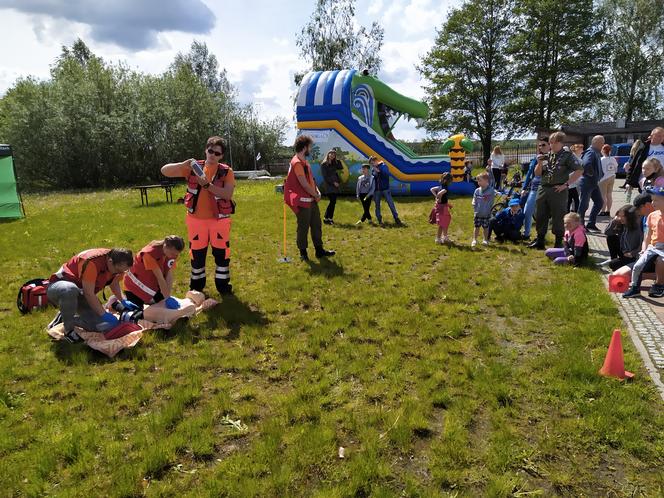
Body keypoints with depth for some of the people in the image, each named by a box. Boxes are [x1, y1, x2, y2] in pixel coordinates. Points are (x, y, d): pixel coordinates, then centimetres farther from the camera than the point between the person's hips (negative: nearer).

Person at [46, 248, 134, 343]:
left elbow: (114, 283, 11)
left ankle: (65, 318, 10)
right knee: (70, 290, -45)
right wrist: (104, 314, -24)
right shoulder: (92, 262, -34)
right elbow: (89, 294, -30)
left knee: (105, 325, -13)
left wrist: (123, 301, -1)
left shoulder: (117, 265, -10)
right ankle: (69, 330, -20)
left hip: (80, 294, 6)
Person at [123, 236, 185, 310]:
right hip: (135, 286, -6)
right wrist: (167, 298, -33)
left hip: (154, 285, 6)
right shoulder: (150, 253, -34)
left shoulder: (173, 254, -16)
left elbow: (169, 276, -18)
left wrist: (168, 296, -26)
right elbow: (160, 278, -34)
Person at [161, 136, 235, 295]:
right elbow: (165, 171, -2)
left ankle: (223, 285, 21)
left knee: (222, 253, 5)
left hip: (220, 219, -1)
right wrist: (183, 164, -19)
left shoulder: (227, 171, -3)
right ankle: (196, 285, 28)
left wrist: (207, 185, -25)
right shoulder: (193, 168, 2)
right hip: (196, 220, 2)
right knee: (197, 254, 12)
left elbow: (227, 194, -17)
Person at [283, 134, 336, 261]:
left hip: (311, 199, 10)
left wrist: (317, 191, 0)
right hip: (303, 201, -10)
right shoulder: (297, 163, -17)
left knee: (316, 225, 13)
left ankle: (319, 250, 22)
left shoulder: (304, 161, 15)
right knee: (303, 227, 1)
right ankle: (303, 252, 13)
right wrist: (316, 195, -8)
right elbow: (304, 184, -19)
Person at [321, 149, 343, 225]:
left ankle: (330, 218, 11)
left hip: (335, 185, 7)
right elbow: (325, 176, -8)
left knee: (333, 202, 4)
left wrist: (338, 160, 2)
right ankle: (326, 218, -7)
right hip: (328, 185, -6)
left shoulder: (335, 164, 15)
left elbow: (341, 168, 5)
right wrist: (333, 182, -12)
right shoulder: (323, 164, -3)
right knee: (332, 201, -14)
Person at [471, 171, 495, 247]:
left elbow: (491, 202, -7)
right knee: (476, 227, 8)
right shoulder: (477, 191, 0)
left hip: (486, 214, -2)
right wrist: (475, 210, -2)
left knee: (485, 227, 10)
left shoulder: (491, 191, -10)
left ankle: (485, 240, 25)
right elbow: (474, 202, 5)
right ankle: (474, 240, 16)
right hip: (477, 214, 2)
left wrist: (488, 211, -11)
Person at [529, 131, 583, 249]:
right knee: (540, 216, 10)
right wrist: (540, 163, -5)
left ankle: (559, 244, 10)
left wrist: (566, 184, -14)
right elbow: (537, 173, 13)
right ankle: (540, 241, 21)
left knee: (558, 218, 0)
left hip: (558, 191, -5)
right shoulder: (547, 156, 12)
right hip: (543, 189, 6)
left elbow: (579, 170, -11)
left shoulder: (566, 156, -3)